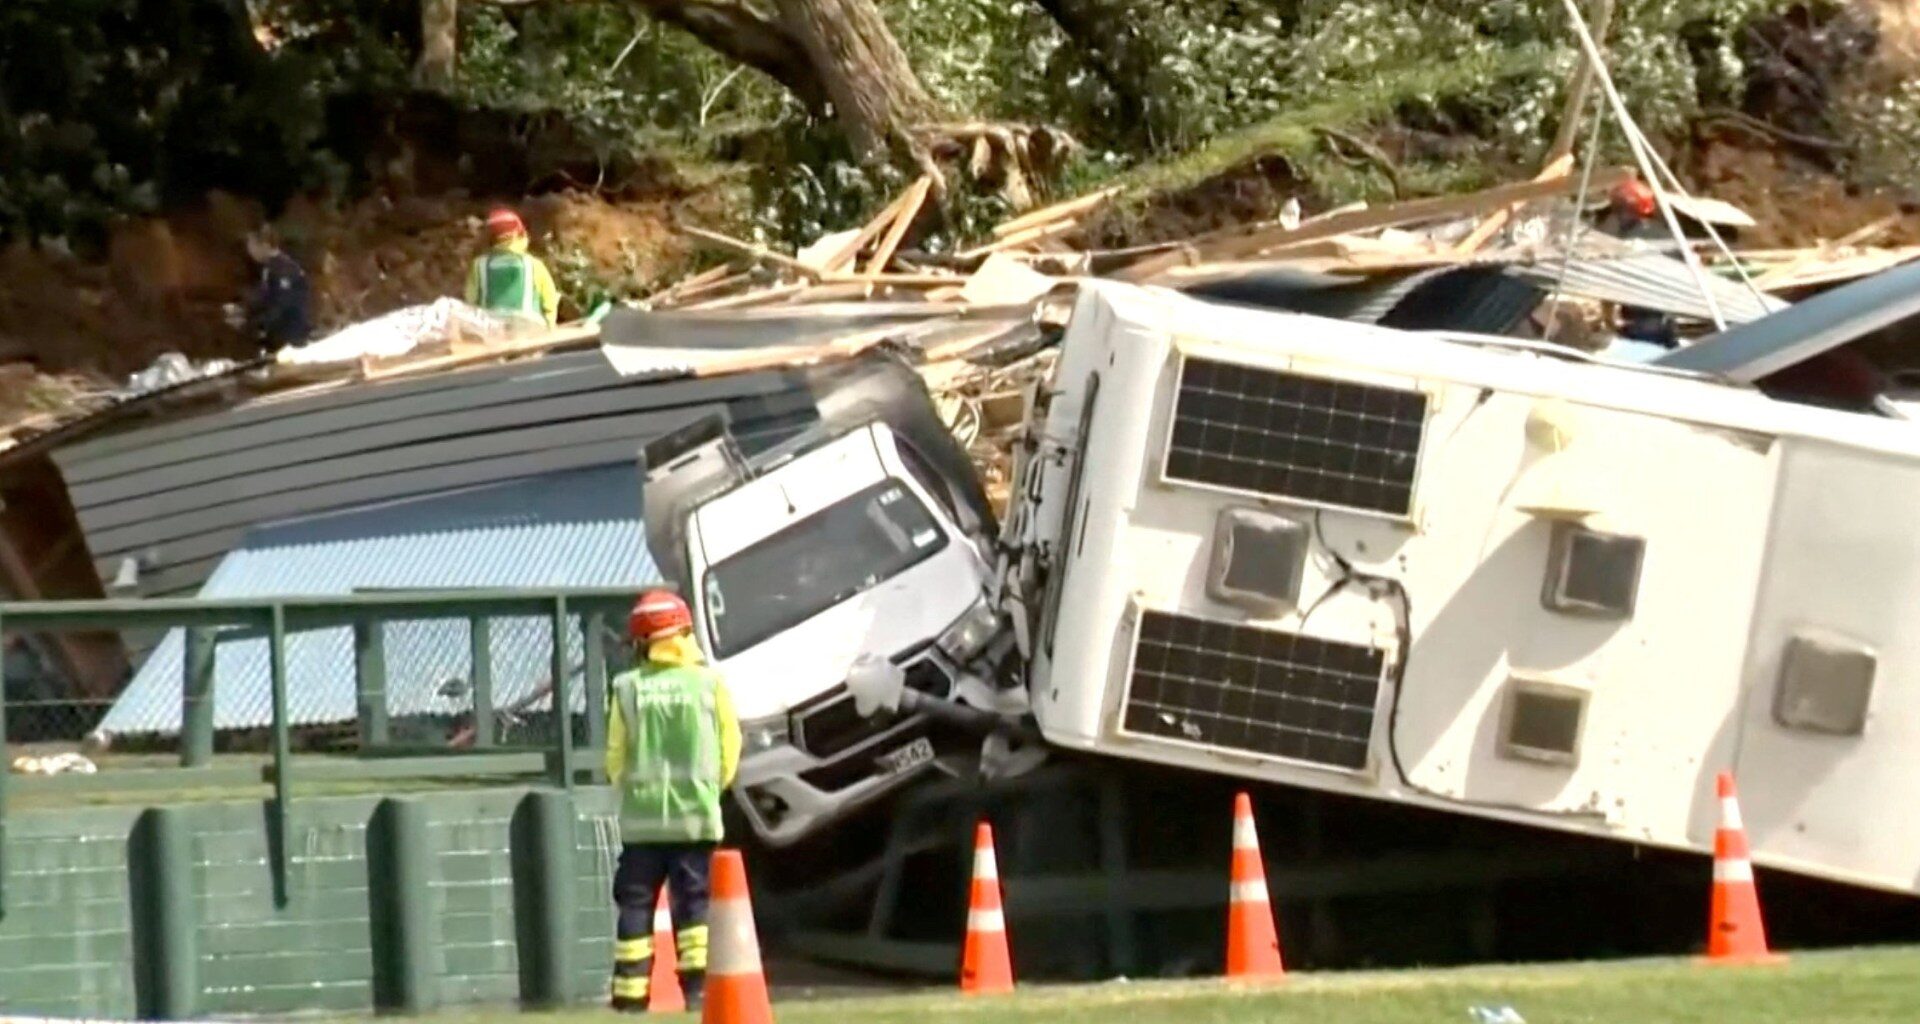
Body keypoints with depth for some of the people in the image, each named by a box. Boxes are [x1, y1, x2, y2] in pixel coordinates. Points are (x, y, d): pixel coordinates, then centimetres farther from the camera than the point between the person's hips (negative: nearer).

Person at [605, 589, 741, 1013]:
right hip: (696, 815, 0)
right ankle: (698, 981, -5)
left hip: (642, 815, 0)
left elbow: (616, 758, 1)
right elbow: (729, 751, 2)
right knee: (695, 900, 4)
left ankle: (630, 991, 2)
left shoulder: (627, 689, -3)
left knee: (636, 903, 5)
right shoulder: (708, 683, -3)